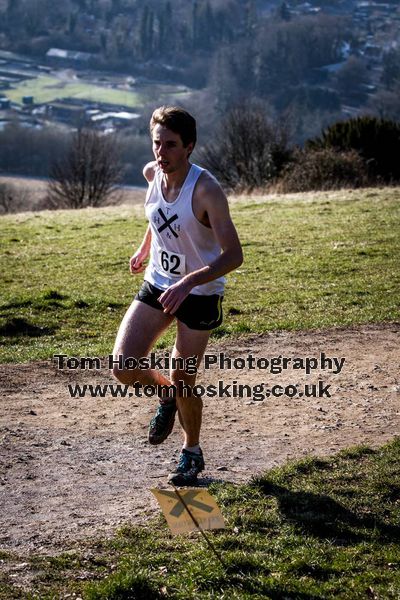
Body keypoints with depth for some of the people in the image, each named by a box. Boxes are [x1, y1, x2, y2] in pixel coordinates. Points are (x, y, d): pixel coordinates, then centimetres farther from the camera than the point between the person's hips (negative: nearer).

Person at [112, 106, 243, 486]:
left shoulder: (206, 190, -26)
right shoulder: (152, 173, -6)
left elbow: (233, 255, -29)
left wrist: (188, 283, -40)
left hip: (200, 293, -5)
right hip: (157, 284, 5)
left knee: (182, 380, 1)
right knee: (123, 367, -9)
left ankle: (192, 454, 29)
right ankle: (166, 396, 26)